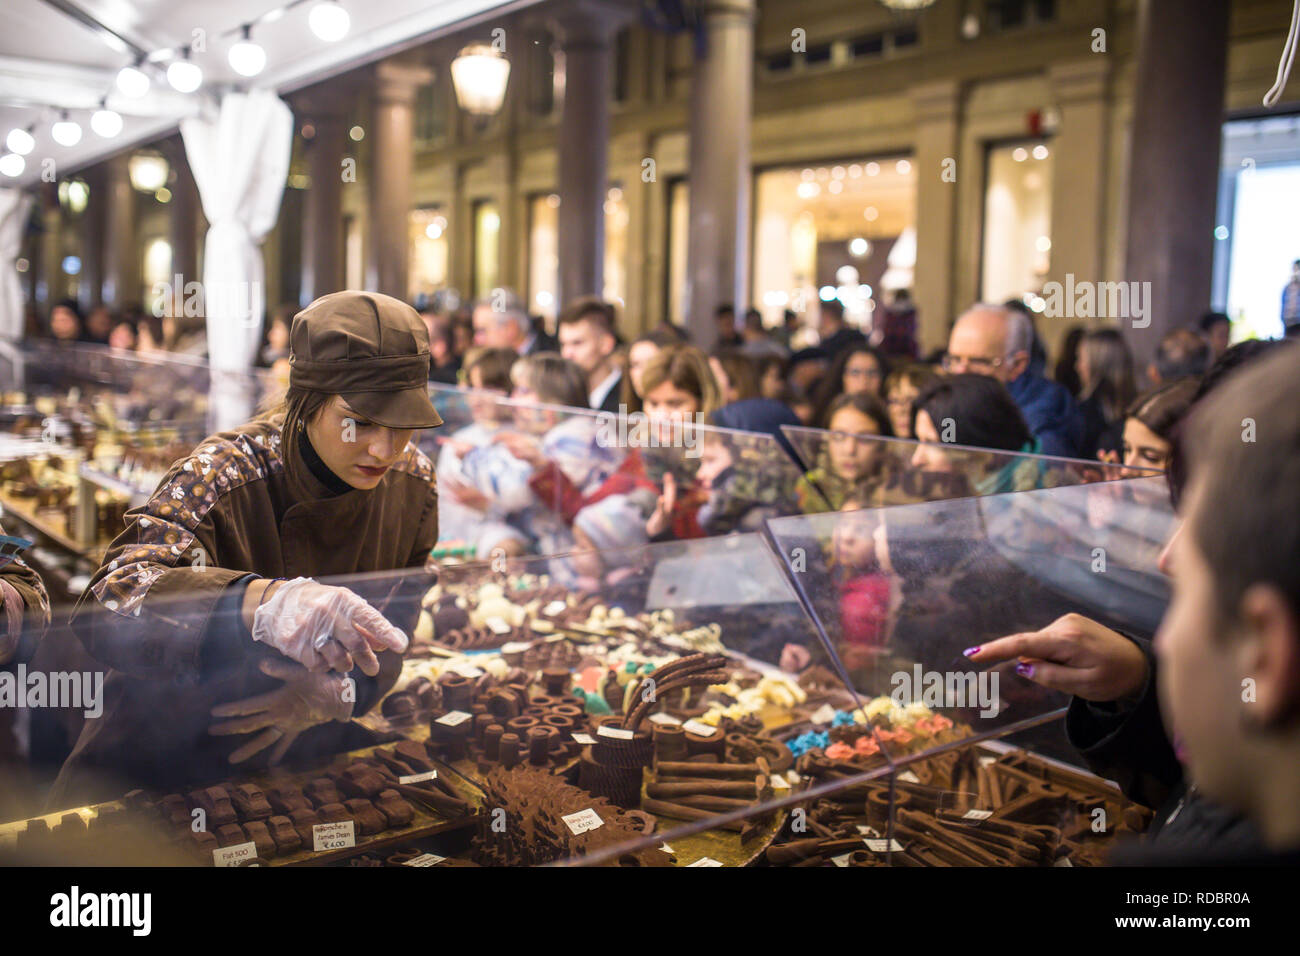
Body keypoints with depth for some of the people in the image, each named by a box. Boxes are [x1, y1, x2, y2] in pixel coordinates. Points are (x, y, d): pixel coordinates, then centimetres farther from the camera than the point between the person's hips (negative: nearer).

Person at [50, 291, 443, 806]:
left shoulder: (412, 480, -6)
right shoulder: (220, 476, -22)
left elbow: (397, 636, 3)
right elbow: (105, 607, -37)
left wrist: (338, 693, -19)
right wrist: (258, 602, -55)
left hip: (308, 745, 4)